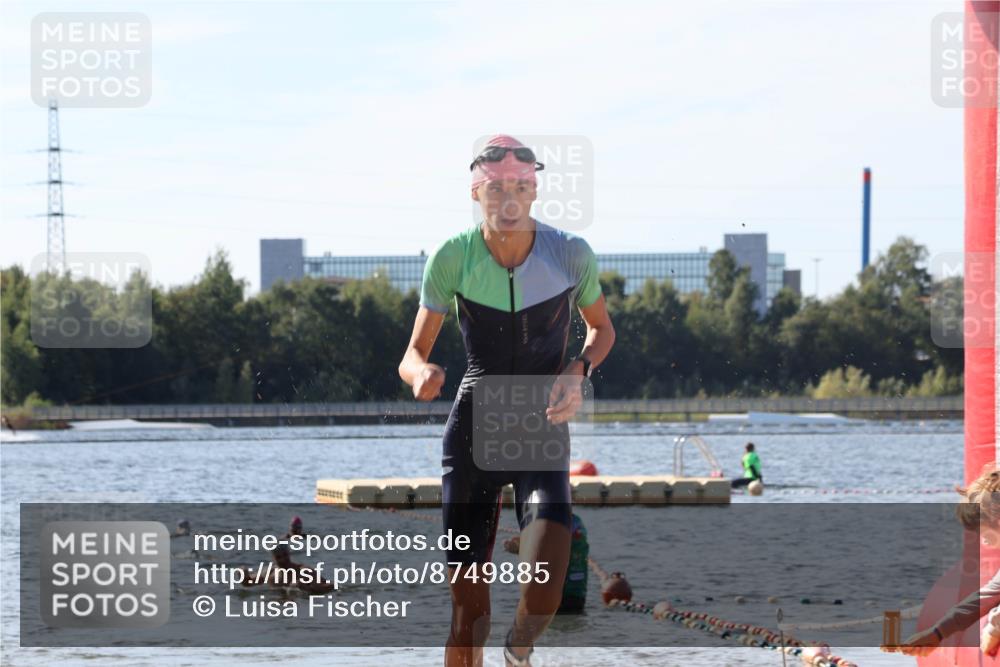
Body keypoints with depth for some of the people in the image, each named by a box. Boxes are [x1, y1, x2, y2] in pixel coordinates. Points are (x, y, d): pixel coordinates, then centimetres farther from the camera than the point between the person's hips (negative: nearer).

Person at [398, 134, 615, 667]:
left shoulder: (571, 255, -8)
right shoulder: (452, 258, -10)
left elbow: (601, 328, 12)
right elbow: (413, 354, -5)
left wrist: (578, 370, -10)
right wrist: (422, 374, -29)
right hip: (472, 431, 0)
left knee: (545, 590, -21)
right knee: (467, 609, -3)